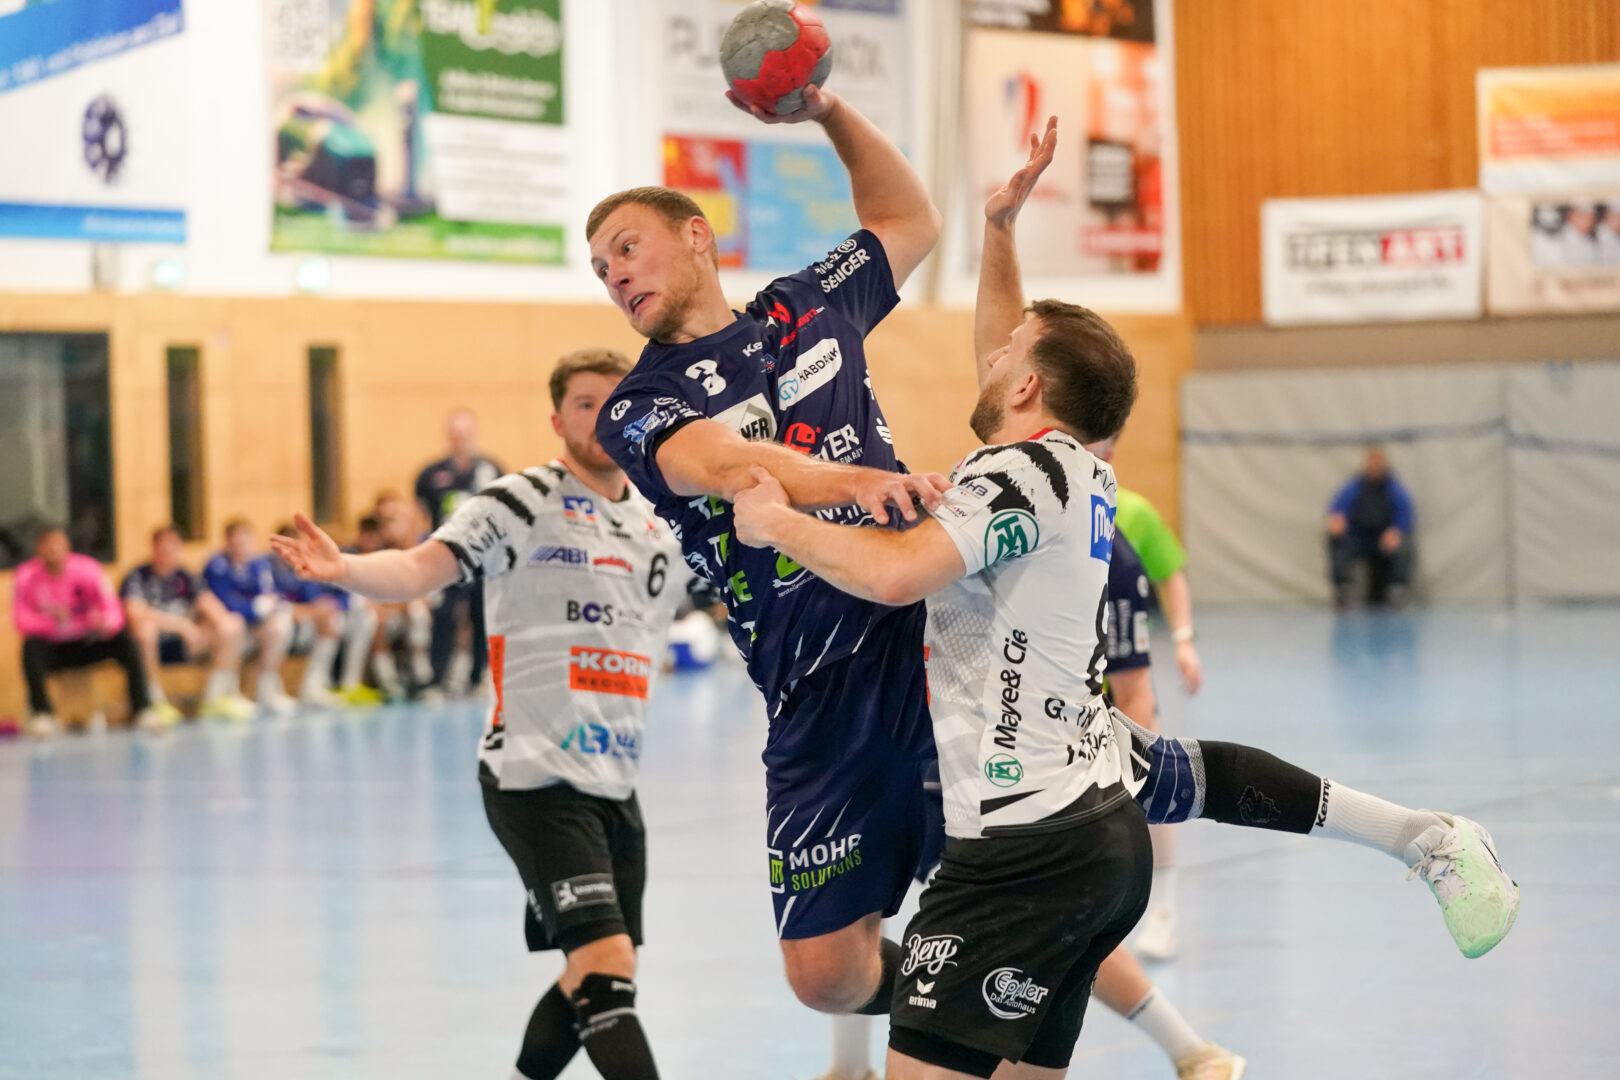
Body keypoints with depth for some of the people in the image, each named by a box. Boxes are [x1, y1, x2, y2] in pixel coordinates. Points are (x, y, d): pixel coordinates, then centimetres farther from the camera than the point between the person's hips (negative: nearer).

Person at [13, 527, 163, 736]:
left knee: (125, 640, -24)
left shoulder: (87, 568, -9)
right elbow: (22, 621, -20)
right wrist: (53, 622, -41)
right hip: (52, 649, -1)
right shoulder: (26, 576, -10)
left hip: (86, 646, 1)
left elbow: (113, 611, -16)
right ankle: (42, 714, -32)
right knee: (31, 646, -34)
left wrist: (103, 622, -41)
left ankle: (142, 709, -27)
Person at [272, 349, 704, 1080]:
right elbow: (420, 569, -19)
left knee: (594, 985, 13)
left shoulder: (663, 530, 13)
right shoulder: (521, 504, -6)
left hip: (615, 785, 7)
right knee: (605, 964, -17)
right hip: (534, 777, -7)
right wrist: (345, 570, -38)